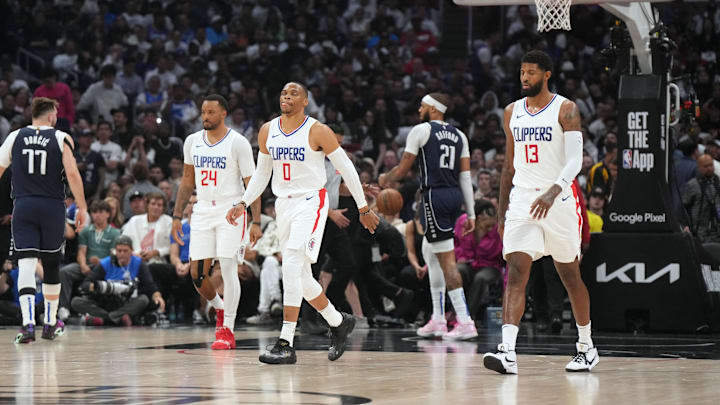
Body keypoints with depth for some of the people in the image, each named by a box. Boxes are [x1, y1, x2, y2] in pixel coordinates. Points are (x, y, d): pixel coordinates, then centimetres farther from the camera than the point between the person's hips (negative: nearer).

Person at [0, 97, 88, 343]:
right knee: (51, 265, 14)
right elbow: (72, 173, -10)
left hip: (23, 207, 1)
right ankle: (50, 324, 24)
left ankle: (28, 323, -23)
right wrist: (82, 207, -6)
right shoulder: (61, 139, -1)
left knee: (26, 265, -5)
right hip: (52, 207, -1)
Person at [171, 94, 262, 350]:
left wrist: (256, 222, -13)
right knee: (196, 274, 1)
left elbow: (252, 184, -7)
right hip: (203, 212, 5)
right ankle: (220, 309, 29)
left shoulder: (238, 143, -7)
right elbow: (187, 182, 17)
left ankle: (227, 331, -5)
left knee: (228, 268, -12)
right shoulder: (193, 141, 8)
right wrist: (177, 216, 12)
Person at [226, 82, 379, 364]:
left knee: (291, 265, -22)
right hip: (283, 204, 7)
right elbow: (261, 174, 17)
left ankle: (286, 345, -25)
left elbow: (346, 169, -3)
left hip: (310, 203, -7)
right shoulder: (267, 131, 6)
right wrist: (243, 204, 5)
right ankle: (339, 322, 35)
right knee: (300, 277, 12)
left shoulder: (318, 132, -10)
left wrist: (363, 208, 0)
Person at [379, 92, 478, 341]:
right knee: (430, 253, 20)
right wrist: (471, 213, 11)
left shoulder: (421, 130, -3)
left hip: (435, 195, -7)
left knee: (447, 259, -9)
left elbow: (403, 169, 1)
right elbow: (466, 176, 11)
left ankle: (465, 321, -15)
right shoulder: (458, 135, 15)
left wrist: (385, 180, 22)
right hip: (455, 196, 7)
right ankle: (438, 320, 20)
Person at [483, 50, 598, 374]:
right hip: (522, 201, 3)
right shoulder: (512, 112, 11)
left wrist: (553, 192, -29)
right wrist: (502, 210, 17)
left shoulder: (565, 110, -4)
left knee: (570, 275, 8)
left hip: (559, 199, -3)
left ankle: (586, 347, 24)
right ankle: (507, 352, -23)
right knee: (515, 272, -13)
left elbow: (575, 160, -13)